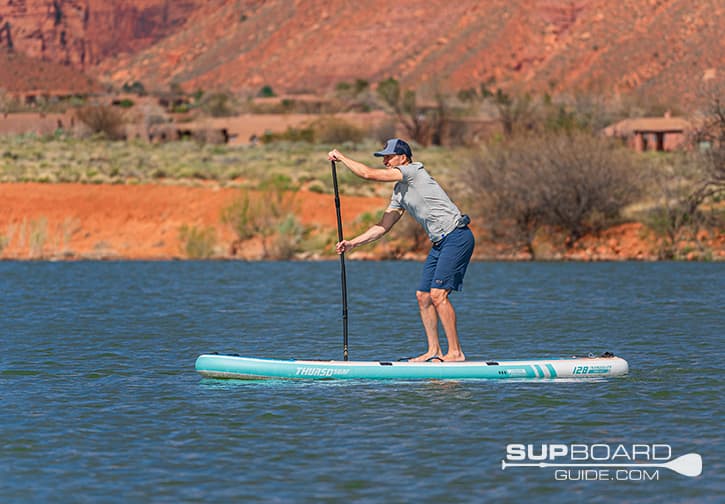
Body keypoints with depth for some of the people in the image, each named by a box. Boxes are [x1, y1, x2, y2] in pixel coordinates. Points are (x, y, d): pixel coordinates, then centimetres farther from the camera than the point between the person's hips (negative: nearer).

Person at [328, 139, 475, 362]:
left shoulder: (414, 171, -9)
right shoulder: (399, 192, 19)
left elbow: (368, 174, -13)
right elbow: (383, 226, 19)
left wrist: (341, 157, 0)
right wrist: (353, 243, 11)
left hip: (457, 237, -10)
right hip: (441, 242, 10)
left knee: (438, 294, -16)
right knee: (423, 295, 7)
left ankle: (456, 352, -13)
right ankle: (434, 351, 11)